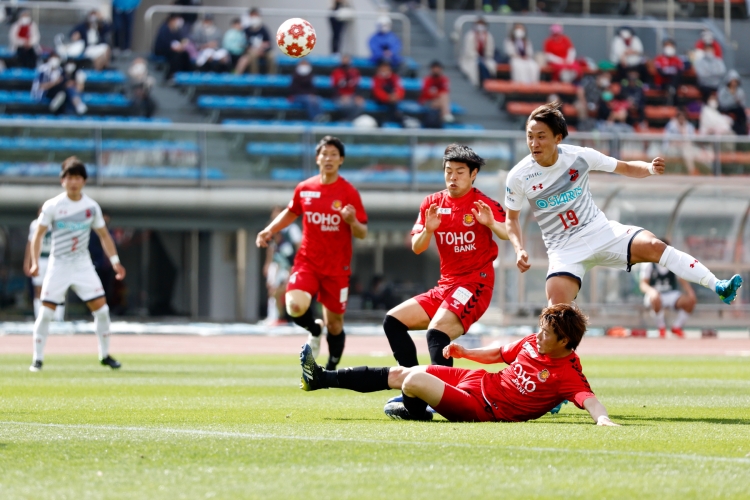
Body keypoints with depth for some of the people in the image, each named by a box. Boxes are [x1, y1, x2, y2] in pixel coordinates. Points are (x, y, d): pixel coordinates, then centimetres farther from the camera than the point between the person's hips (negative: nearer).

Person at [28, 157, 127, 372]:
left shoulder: (92, 206, 1)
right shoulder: (52, 206, -7)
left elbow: (104, 235, 10)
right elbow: (38, 235, -6)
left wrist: (115, 261, 2)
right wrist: (35, 262, -17)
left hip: (83, 265, 2)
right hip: (58, 265, -2)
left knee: (101, 309, -5)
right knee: (46, 312, -8)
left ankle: (105, 355, 10)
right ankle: (38, 359, 1)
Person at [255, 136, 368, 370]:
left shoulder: (348, 192, -7)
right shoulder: (304, 189, 1)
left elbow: (362, 233, -6)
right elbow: (291, 212, 22)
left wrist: (352, 222, -27)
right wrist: (270, 230, 10)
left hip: (337, 267, -1)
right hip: (307, 261, 1)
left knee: (334, 322, 4)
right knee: (295, 306, -23)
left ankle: (331, 369, 25)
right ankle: (315, 329, 11)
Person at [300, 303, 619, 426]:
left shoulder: (568, 375, -21)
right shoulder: (532, 342, 3)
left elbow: (589, 399, -36)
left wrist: (603, 418, -57)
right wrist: (466, 352, 9)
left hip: (482, 407, -8)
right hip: (482, 380, 8)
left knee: (413, 380, -22)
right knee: (398, 374, 10)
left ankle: (415, 412, 15)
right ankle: (320, 378, 21)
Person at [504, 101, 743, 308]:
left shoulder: (578, 156, -10)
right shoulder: (519, 177, -11)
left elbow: (626, 168, 2)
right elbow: (512, 218, 6)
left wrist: (650, 168, -19)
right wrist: (519, 249, -11)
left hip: (601, 231, 0)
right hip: (564, 249, 0)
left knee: (654, 246, -23)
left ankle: (717, 286, -25)